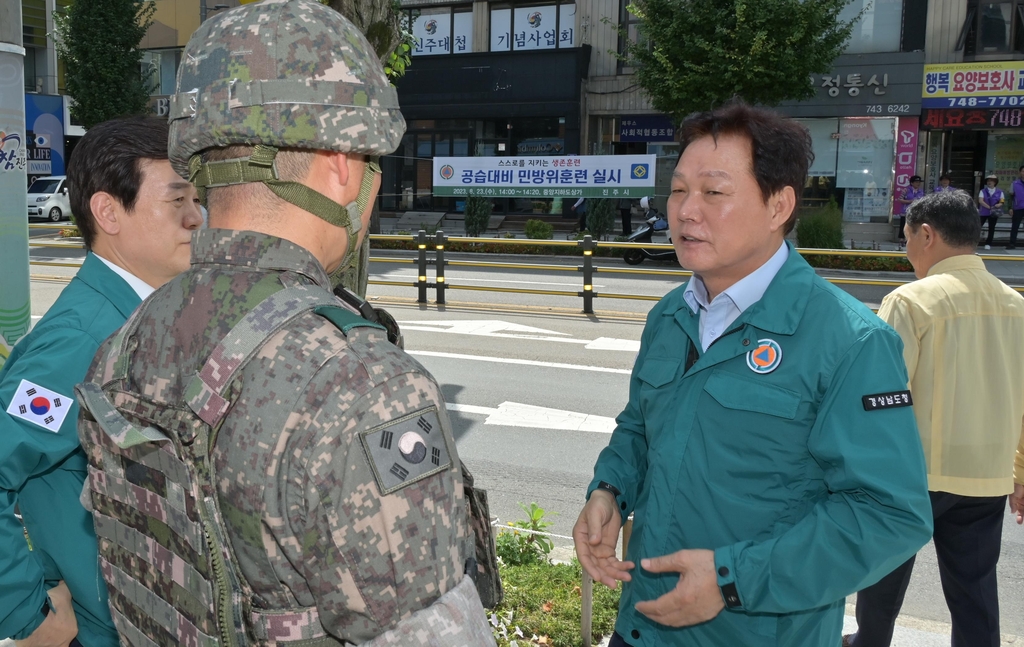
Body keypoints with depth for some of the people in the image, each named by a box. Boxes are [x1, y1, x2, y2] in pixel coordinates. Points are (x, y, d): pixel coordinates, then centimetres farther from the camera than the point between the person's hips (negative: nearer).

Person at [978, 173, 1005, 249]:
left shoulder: (999, 192, 4)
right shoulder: (983, 191, -1)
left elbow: (1002, 201, 3)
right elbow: (980, 201, -13)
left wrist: (999, 204, -21)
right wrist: (989, 207, -22)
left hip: (994, 213, 1)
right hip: (983, 212, -1)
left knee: (992, 228, 4)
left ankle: (988, 243, 12)